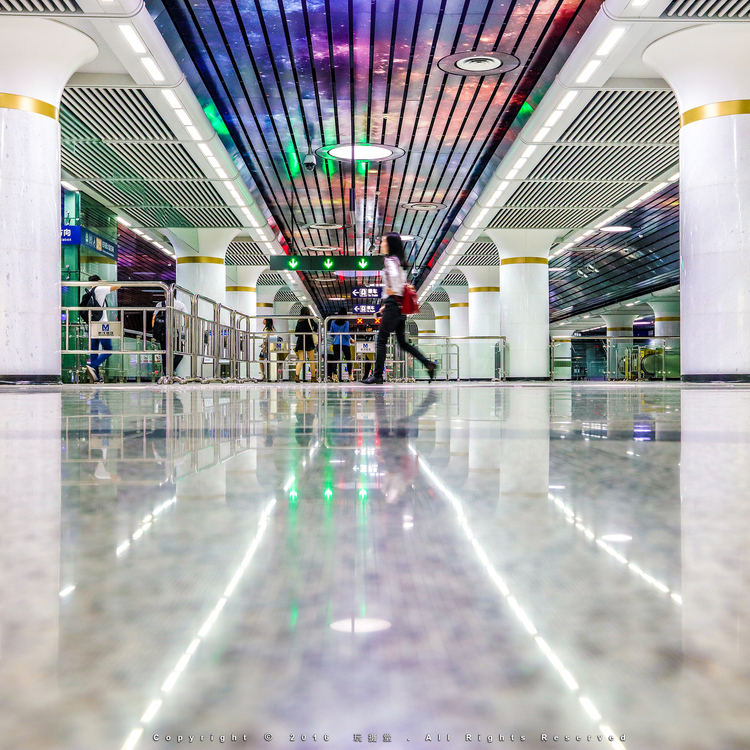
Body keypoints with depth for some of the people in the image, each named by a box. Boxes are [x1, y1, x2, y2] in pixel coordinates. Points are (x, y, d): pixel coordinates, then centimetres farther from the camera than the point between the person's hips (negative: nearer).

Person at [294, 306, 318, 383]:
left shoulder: (299, 321, 10)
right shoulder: (309, 320, -4)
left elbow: (296, 332, 14)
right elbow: (316, 325, -20)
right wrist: (314, 331, -1)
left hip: (300, 342, 4)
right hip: (308, 342, -4)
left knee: (301, 360, -1)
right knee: (312, 361, 8)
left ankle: (297, 374, -22)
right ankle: (313, 378, 13)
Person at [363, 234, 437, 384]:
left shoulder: (390, 260, -10)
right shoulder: (399, 261, 18)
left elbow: (394, 276, -30)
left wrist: (393, 291, -11)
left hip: (393, 303, -9)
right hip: (399, 305, 9)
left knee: (382, 339, -3)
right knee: (402, 342, 11)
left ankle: (377, 375, -1)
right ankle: (428, 363, 3)